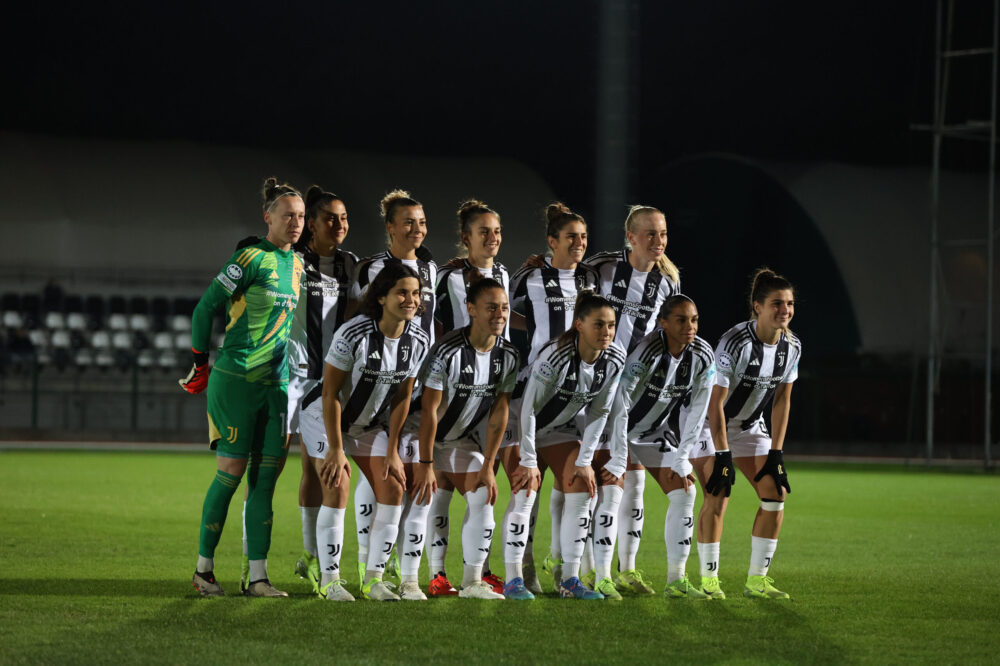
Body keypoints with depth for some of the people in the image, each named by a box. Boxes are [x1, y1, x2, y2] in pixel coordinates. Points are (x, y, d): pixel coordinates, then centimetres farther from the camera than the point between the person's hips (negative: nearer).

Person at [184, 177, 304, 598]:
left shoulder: (298, 264, 12)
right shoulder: (252, 259, -10)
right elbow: (206, 308, -7)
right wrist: (201, 365, -2)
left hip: (277, 384, 7)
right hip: (235, 379, -7)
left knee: (265, 477, 3)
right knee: (232, 472, -4)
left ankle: (257, 577, 3)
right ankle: (204, 568, 9)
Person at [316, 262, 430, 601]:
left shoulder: (419, 340, -10)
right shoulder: (353, 334, -27)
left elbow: (402, 397, -1)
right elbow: (330, 393, -22)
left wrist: (392, 452, -2)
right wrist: (336, 449, -22)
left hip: (372, 424, 6)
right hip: (328, 418, -6)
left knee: (392, 488, -4)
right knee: (338, 486, -19)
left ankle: (374, 578, 3)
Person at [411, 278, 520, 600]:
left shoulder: (507, 355, -9)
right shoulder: (448, 352, -27)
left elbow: (499, 412, -4)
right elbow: (429, 409, -24)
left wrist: (487, 465, -6)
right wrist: (425, 464, -23)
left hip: (462, 440, 6)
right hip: (426, 437, -6)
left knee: (483, 500, -3)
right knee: (419, 501, -10)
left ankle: (472, 582, 5)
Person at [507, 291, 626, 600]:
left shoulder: (615, 359, -15)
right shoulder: (555, 356, -32)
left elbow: (599, 412, -5)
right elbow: (528, 408, -25)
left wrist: (584, 460, -7)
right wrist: (528, 461, -23)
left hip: (564, 429, 5)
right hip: (526, 428, -5)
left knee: (581, 491, -6)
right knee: (525, 492, -15)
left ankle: (569, 580, 1)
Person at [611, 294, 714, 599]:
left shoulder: (702, 357, -12)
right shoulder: (648, 350, -29)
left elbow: (695, 413, -5)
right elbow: (619, 401, -29)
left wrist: (679, 461, -7)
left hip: (658, 432, 6)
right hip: (618, 428, -6)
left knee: (685, 492, -3)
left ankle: (676, 580, 1)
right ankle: (602, 579, -8)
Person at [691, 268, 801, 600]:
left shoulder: (791, 346, -9)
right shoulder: (735, 342, -29)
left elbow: (782, 400, -1)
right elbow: (715, 403, -25)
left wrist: (776, 454, -4)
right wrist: (723, 456, -26)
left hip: (750, 424, 6)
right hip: (710, 423, -6)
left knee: (776, 492, -5)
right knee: (718, 497, -17)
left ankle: (757, 579, 3)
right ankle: (709, 579, -4)